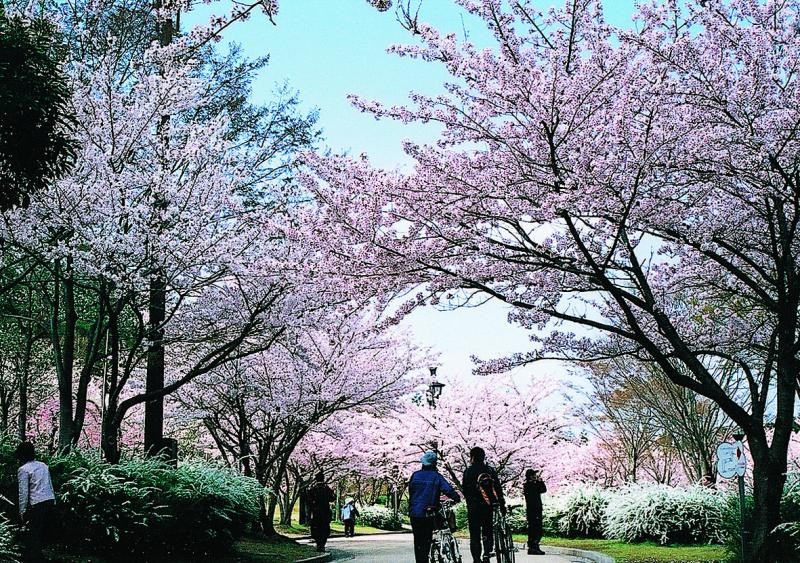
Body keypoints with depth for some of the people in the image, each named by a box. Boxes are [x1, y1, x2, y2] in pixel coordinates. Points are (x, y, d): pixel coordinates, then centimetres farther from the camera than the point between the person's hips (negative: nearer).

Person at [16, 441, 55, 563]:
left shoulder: (23, 469, -4)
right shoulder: (43, 465, 15)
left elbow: (23, 492, -7)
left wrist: (22, 512, -4)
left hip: (37, 505, -7)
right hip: (50, 502, 7)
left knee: (33, 536, -2)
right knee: (42, 534, 13)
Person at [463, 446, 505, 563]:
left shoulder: (468, 472, -5)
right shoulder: (491, 470, 5)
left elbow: (465, 490, -7)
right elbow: (498, 489, 5)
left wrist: (470, 502, 7)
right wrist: (502, 505, 10)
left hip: (474, 507, -3)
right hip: (490, 506, 3)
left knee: (475, 535, 3)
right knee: (488, 532, 13)